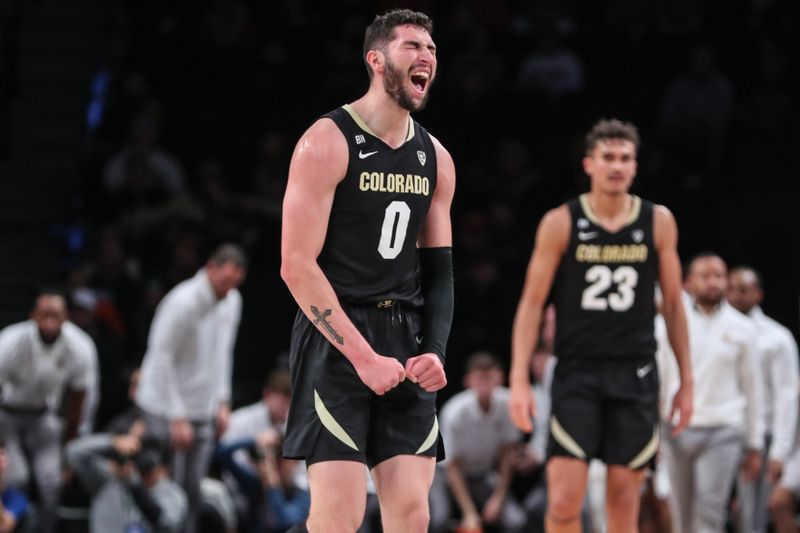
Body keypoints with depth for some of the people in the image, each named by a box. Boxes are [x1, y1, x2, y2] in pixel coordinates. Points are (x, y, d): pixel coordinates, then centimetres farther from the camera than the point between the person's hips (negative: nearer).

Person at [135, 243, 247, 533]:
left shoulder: (232, 301, 5)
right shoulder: (183, 302, -19)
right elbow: (162, 359, -18)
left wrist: (222, 401, 10)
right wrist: (177, 418, -17)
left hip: (203, 411, 7)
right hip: (166, 409, -7)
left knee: (193, 493, 4)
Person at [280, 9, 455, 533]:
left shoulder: (436, 159, 11)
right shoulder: (328, 142, -8)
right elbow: (297, 265, -13)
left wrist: (435, 351, -1)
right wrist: (363, 357, -17)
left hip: (407, 343, 6)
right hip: (336, 339, -6)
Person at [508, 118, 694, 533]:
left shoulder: (658, 222, 4)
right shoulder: (560, 223, -1)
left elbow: (673, 304, 11)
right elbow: (532, 303, 0)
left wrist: (686, 381, 8)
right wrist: (520, 381, -7)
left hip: (635, 375, 2)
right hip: (576, 374, -2)